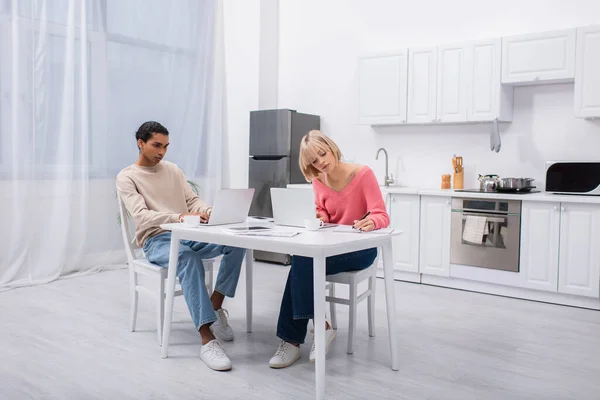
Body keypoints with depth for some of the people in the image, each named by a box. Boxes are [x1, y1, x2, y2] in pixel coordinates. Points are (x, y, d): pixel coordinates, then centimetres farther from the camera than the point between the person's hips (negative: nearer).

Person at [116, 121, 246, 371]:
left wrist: (207, 210, -14)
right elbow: (141, 216, -16)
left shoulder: (173, 170, 18)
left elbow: (192, 201, 12)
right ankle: (208, 340, -43)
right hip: (156, 240, -5)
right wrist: (180, 217, -34)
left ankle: (215, 305, -9)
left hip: (188, 234, 5)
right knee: (188, 258, -40)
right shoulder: (126, 178, 0)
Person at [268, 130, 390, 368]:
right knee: (302, 263, -30)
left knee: (303, 263, -29)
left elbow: (382, 217, -18)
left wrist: (372, 222, -42)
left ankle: (293, 339, -22)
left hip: (361, 249, -5)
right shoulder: (318, 181, 4)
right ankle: (315, 328, -19)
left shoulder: (363, 174, -13)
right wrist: (319, 217, -13)